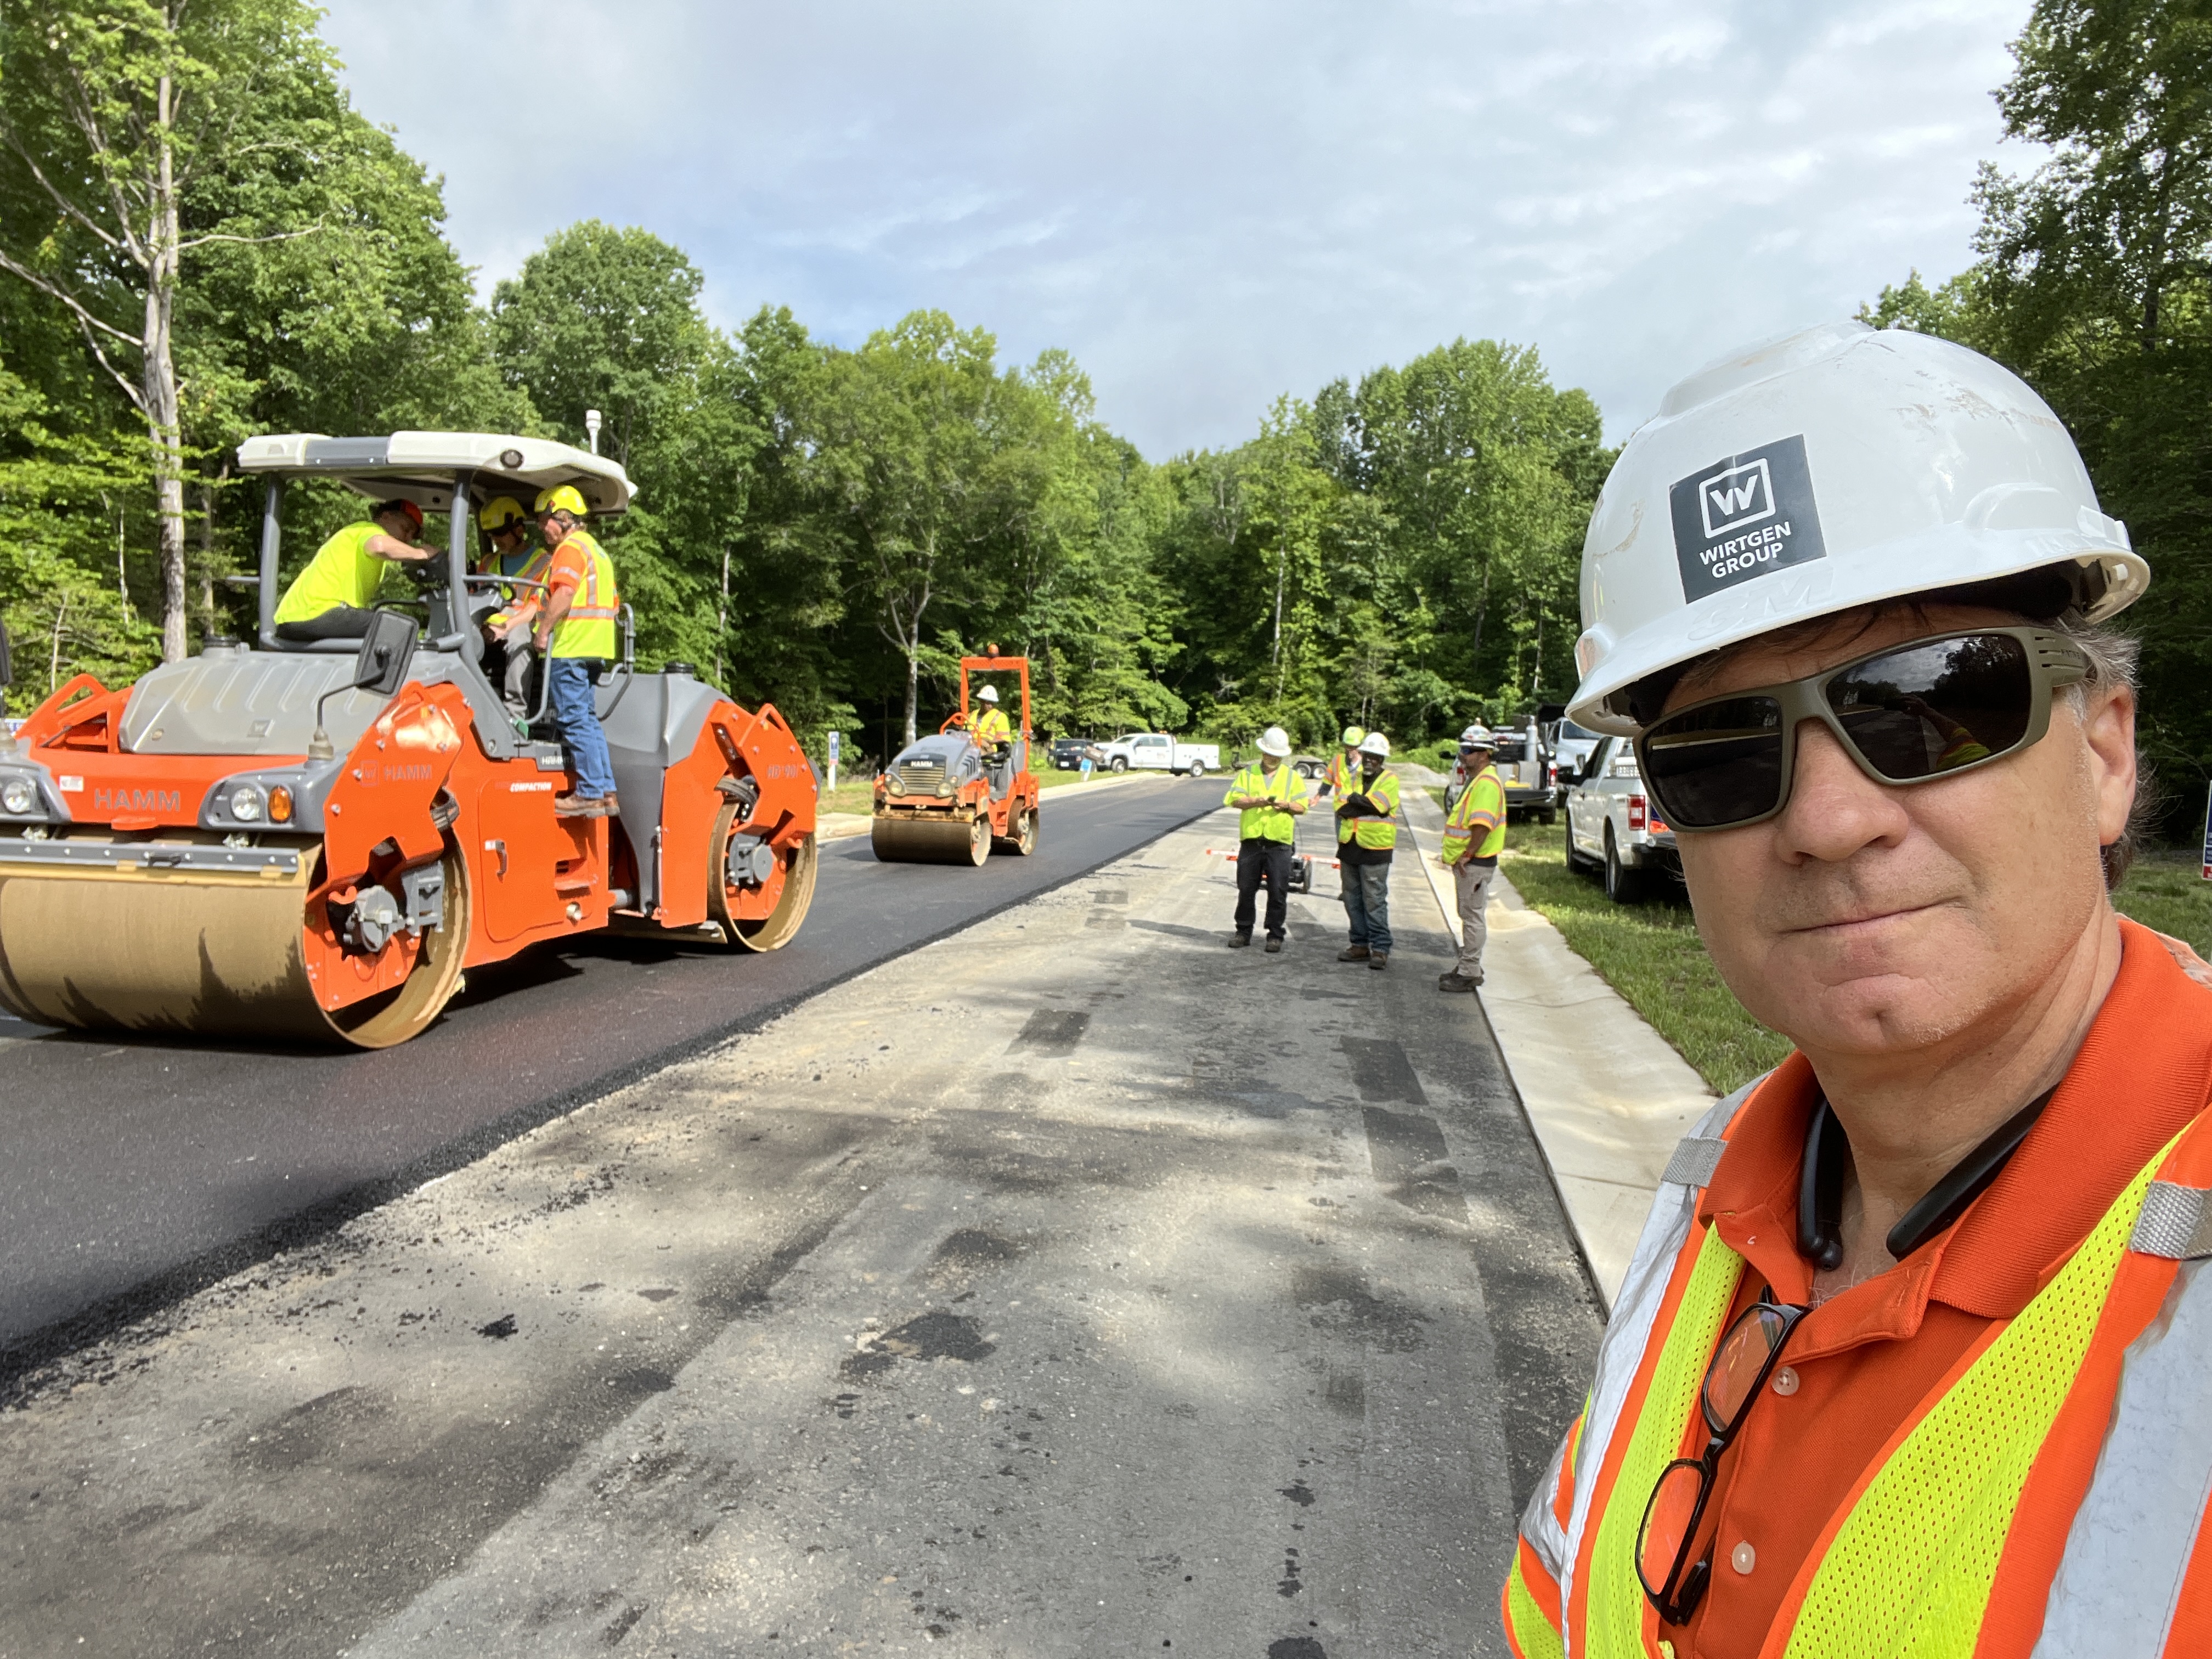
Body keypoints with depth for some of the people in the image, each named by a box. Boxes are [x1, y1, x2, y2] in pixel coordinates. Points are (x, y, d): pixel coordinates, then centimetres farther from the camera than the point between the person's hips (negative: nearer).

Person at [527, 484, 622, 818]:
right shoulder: (596, 549, 24)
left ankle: (589, 794, -6)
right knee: (587, 720, 12)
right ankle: (606, 793, 11)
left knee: (574, 721, -7)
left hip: (569, 649, -10)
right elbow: (614, 605, 26)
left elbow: (564, 593, -24)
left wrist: (543, 629, -22)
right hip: (593, 649, 10)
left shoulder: (571, 547, -8)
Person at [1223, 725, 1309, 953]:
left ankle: (1275, 935, 9)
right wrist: (1256, 801, -19)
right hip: (1251, 840, 1)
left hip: (1279, 842, -1)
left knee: (1278, 892, 0)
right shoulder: (1248, 773, 9)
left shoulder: (1292, 776, 9)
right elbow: (1235, 799, -1)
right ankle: (1244, 932, 18)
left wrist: (1287, 805, -15)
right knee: (1246, 889, 7)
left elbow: (1302, 806, 6)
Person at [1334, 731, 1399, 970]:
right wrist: (1365, 806, -14)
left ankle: (1381, 948, 1)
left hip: (1375, 850, -6)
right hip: (1350, 846, 6)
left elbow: (1376, 804, -19)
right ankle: (1361, 944, 20)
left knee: (1375, 902, -5)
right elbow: (1341, 808, -2)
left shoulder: (1390, 780, -2)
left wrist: (1354, 800, -8)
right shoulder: (1353, 778, 12)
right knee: (1353, 900, 10)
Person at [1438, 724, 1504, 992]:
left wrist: (1467, 855, -23)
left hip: (1476, 862, -11)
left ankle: (1470, 973, -1)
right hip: (1468, 861, 11)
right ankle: (1468, 966, 25)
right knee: (1470, 915, 16)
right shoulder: (1477, 780, 17)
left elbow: (1482, 824, -26)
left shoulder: (1487, 783, -18)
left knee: (1473, 916, -5)